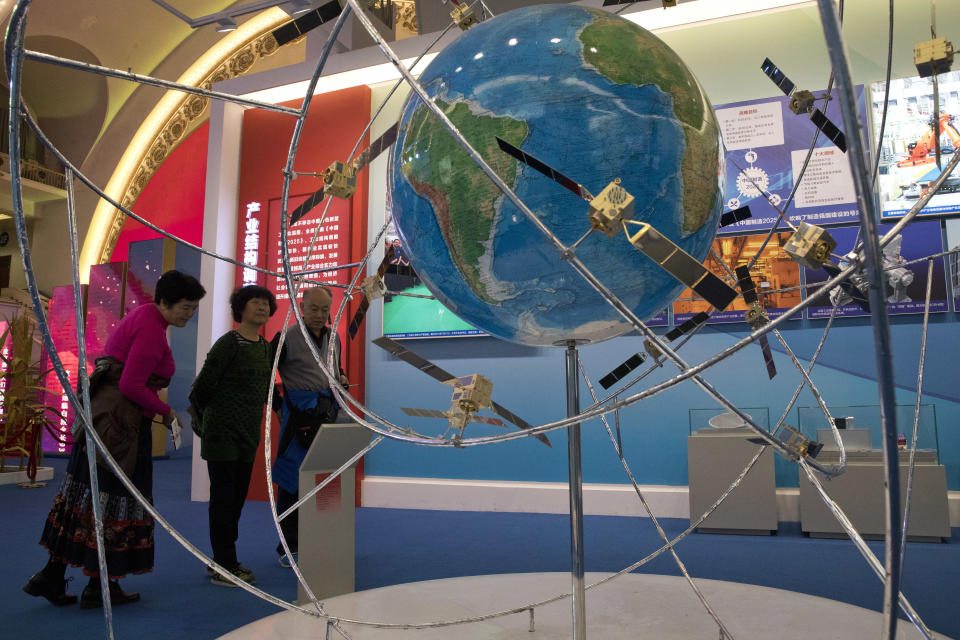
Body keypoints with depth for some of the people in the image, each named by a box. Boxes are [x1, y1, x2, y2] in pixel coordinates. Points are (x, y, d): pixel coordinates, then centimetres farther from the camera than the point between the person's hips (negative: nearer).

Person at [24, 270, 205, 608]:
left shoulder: (140, 317, 14)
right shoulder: (152, 329, -17)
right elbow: (131, 385, -23)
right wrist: (166, 411, -11)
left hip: (101, 416, 10)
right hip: (121, 425, -10)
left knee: (83, 495, 15)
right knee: (114, 502, 2)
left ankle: (52, 576, 24)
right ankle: (99, 588, 15)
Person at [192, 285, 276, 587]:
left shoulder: (266, 348, 11)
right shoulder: (228, 344, -12)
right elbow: (202, 387, -8)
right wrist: (207, 416, 3)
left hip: (249, 437, 7)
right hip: (222, 434, -7)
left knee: (236, 499, 12)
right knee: (224, 499, -1)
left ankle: (221, 562, 24)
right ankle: (223, 567, 8)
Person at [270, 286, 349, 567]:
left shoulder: (334, 338, 12)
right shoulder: (286, 338, -7)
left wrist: (340, 378, 5)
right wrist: (276, 402, -12)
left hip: (328, 413, 6)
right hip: (298, 415, -6)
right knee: (292, 483, 0)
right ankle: (288, 546, 12)